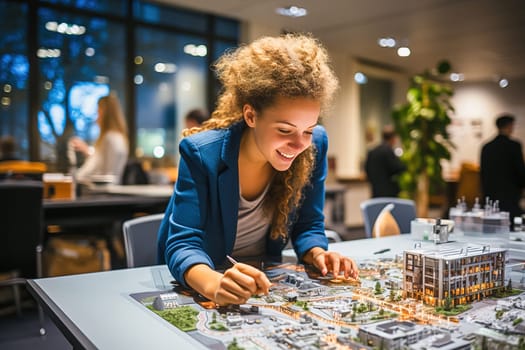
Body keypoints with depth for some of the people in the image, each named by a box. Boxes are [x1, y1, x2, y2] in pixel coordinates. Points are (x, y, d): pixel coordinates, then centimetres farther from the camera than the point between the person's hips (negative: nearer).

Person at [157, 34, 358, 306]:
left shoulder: (315, 145, -11)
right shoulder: (201, 154, -22)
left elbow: (307, 225, -2)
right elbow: (184, 243, -27)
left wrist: (317, 254, -23)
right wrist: (214, 284, -47)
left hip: (264, 284, 2)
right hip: (195, 286, -1)